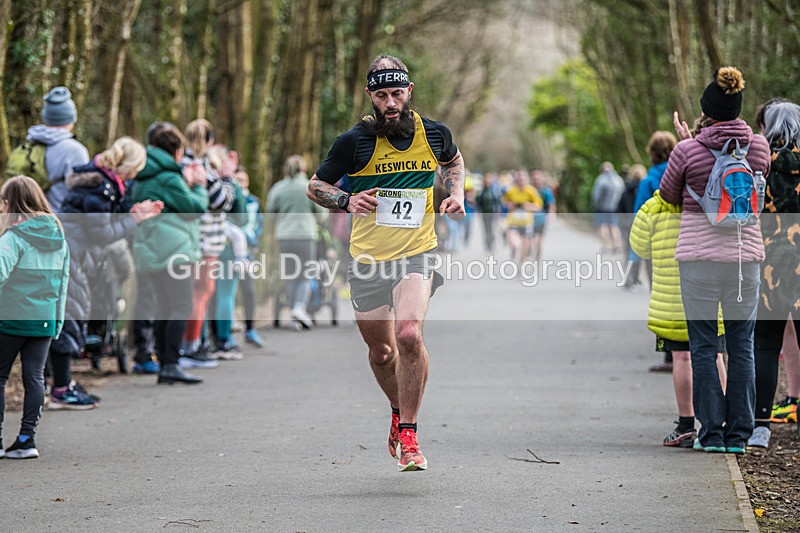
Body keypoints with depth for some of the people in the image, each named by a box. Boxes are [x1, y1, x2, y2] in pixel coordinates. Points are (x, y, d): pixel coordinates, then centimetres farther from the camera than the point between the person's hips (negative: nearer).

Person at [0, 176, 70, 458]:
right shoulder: (58, 235, 7)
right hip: (45, 318, 5)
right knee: (35, 376, 9)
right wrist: (58, 315, 17)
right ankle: (26, 439, 7)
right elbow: (63, 277, 11)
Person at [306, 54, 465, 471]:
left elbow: (453, 161, 25)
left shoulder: (434, 134, 0)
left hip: (417, 253, -1)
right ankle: (399, 412, 42)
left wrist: (456, 194, 7)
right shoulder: (354, 141, -7)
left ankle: (408, 435, -12)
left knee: (409, 335, -23)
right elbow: (315, 186, 5)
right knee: (381, 351, 11)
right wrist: (348, 201, -14)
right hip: (367, 258, 1)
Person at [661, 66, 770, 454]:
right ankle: (738, 434, 9)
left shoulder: (688, 151, -8)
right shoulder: (758, 146, 0)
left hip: (699, 255, -2)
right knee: (742, 345, 9)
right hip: (746, 253, 2)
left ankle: (711, 433, 5)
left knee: (703, 345, 5)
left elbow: (669, 196, 6)